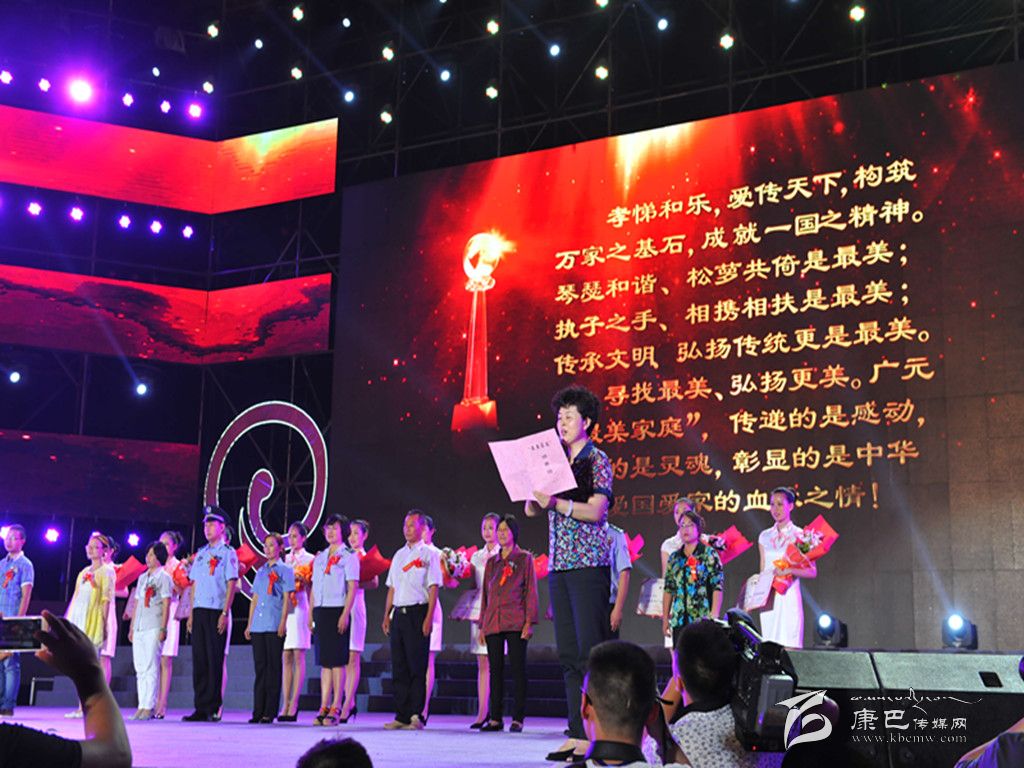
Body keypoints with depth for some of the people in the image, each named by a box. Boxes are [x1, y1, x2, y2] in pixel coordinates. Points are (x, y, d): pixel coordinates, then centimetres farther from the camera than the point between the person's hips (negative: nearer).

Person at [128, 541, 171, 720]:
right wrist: (132, 627, 15)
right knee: (140, 668, 5)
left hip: (153, 628, -7)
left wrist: (163, 628, -14)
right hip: (139, 628, 7)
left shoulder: (163, 577, -1)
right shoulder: (142, 578, 19)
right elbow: (137, 604, 21)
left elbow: (166, 605, -6)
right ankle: (142, 706, 7)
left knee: (151, 667, -9)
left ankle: (149, 707, -9)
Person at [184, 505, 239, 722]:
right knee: (199, 659, 5)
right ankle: (200, 708, 9)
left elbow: (231, 585, -8)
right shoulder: (200, 554, 18)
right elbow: (194, 584, 18)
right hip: (199, 611, 6)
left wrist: (224, 613, -15)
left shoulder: (227, 553, -2)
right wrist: (191, 613, 12)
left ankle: (212, 709, -2)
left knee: (215, 660, -5)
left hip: (216, 612, -6)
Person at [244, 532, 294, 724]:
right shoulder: (260, 571, 18)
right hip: (258, 626, 5)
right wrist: (249, 624, 13)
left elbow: (286, 599, -3)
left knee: (273, 667, -3)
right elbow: (254, 599, 18)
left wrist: (283, 623, -12)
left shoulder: (285, 570, 3)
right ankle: (258, 711, 7)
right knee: (260, 667, 5)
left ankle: (270, 712, -1)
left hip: (275, 626, -5)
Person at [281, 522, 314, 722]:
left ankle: (294, 705, -7)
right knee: (286, 658, 3)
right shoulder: (284, 559, 17)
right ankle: (286, 705, 4)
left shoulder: (310, 560, 3)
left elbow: (312, 588, 1)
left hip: (300, 607, -4)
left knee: (298, 657, -6)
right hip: (283, 607, 4)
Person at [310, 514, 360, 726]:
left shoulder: (349, 556, -1)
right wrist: (312, 614, 11)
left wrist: (345, 614, -16)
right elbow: (314, 588, 18)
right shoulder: (319, 557, 17)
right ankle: (324, 707, 8)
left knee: (337, 660, -5)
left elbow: (352, 588, -8)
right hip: (320, 611, 6)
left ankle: (335, 709, -4)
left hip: (337, 611, -6)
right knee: (324, 661, 6)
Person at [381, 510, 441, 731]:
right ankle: (401, 716, 10)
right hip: (399, 613, 6)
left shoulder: (429, 555, -1)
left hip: (417, 612, -6)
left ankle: (415, 716, -2)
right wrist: (387, 615, 12)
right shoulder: (399, 555, 18)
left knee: (417, 666, -5)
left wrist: (428, 618, -16)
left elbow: (433, 588, -8)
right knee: (399, 667, 6)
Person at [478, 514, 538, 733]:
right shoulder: (491, 562, 16)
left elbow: (531, 590, -1)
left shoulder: (524, 558, 3)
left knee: (518, 669, -3)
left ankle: (518, 718, -1)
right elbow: (485, 593, 17)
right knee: (495, 670, 5)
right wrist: (482, 625, 12)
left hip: (515, 623, -4)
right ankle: (495, 718, 8)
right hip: (493, 623, 4)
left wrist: (529, 622, -10)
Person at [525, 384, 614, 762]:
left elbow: (596, 511, -12)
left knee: (591, 650, -9)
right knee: (568, 654, 5)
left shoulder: (597, 460, -1)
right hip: (560, 564, 7)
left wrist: (555, 503, -21)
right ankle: (578, 734, 8)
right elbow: (532, 510, 14)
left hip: (589, 564, -7)